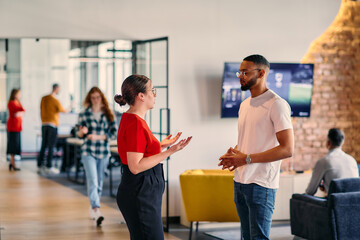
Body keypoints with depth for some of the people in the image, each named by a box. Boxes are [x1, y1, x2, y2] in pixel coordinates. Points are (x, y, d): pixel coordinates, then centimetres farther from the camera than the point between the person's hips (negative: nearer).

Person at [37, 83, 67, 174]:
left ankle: (39, 166, 12)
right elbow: (63, 111, -3)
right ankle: (49, 167, -3)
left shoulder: (44, 98, 7)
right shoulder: (55, 101, -13)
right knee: (51, 147, -3)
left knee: (43, 146, 10)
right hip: (53, 124, -6)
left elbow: (41, 110, 14)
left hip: (44, 124, 6)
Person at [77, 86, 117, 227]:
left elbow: (114, 133, 0)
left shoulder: (108, 115, 4)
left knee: (99, 182, 11)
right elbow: (79, 134, 7)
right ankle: (96, 211, -25)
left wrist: (98, 137, -13)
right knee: (92, 181, -14)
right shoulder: (84, 114, 2)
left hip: (103, 152, 2)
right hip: (88, 152, -2)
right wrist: (82, 132, -17)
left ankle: (92, 208, 28)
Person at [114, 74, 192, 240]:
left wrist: (161, 145, 19)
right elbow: (135, 166, -23)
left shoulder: (132, 119, 13)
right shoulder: (135, 123, -19)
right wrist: (169, 151, -23)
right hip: (139, 194, -10)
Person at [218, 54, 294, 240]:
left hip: (261, 184, -8)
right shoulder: (245, 105, 17)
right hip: (240, 181, 8)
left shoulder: (276, 105, -11)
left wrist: (247, 158, -18)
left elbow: (287, 149, -17)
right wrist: (233, 154, 3)